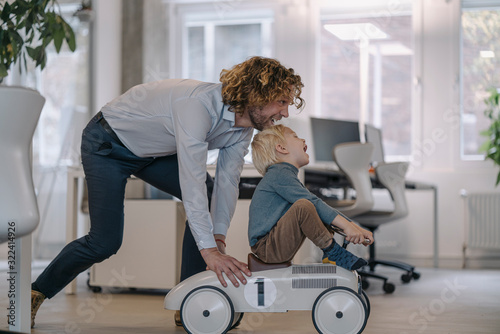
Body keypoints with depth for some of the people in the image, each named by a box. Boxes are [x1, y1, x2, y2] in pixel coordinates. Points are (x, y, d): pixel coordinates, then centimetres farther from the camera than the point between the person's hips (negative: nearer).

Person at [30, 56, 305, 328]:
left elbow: (227, 180, -7)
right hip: (107, 145, -8)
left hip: (153, 152, 8)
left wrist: (218, 237, -17)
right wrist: (209, 250, -46)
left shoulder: (243, 128, -11)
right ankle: (37, 292, 8)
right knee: (105, 241, -14)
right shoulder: (197, 105, -39)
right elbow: (192, 182, -44)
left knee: (214, 200, -6)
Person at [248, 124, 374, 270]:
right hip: (267, 249, -11)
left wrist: (357, 229, 7)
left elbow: (316, 204, 15)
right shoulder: (279, 173, -10)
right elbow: (313, 203, -20)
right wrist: (346, 226, -25)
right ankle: (332, 252, -14)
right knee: (303, 205, -30)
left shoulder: (285, 174, 21)